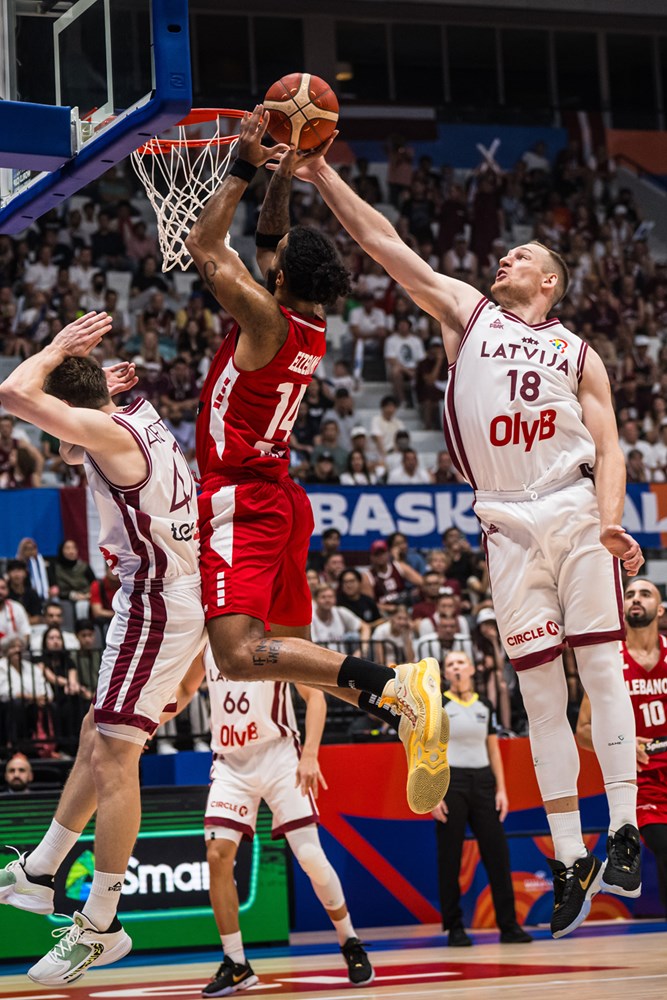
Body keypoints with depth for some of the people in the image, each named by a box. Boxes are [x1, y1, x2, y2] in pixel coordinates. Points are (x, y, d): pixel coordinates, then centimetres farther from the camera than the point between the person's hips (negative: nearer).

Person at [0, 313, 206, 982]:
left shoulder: (111, 434, -18)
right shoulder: (134, 420, 12)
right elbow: (71, 451, 33)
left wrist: (59, 347, -12)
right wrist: (98, 389, 17)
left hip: (158, 603, -11)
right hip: (167, 596, 11)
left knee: (113, 756, -10)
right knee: (97, 739, 18)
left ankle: (99, 927, -8)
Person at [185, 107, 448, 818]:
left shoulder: (266, 320, -14)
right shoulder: (312, 327, 9)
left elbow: (203, 245, -7)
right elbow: (269, 242, 24)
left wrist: (244, 169, -3)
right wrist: (283, 177, 14)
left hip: (243, 501, -9)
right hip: (280, 500, 9)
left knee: (239, 654, -22)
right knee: (290, 651, 14)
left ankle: (397, 685, -32)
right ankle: (409, 702, 1)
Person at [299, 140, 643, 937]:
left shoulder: (578, 354, 15)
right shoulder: (466, 312, 18)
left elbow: (608, 446, 5)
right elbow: (382, 242, 13)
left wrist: (610, 518, -13)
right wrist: (322, 176, 7)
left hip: (575, 511, -1)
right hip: (507, 524, 1)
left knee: (602, 669, -7)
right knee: (539, 693, 1)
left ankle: (624, 837, -6)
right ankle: (570, 861, 4)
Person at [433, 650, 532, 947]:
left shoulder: (485, 706, 11)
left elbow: (493, 749, 13)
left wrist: (501, 789, 5)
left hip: (482, 782, 4)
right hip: (450, 781, -4)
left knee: (497, 853, -1)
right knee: (450, 858, -1)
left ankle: (509, 925, 2)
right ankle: (454, 928, 5)